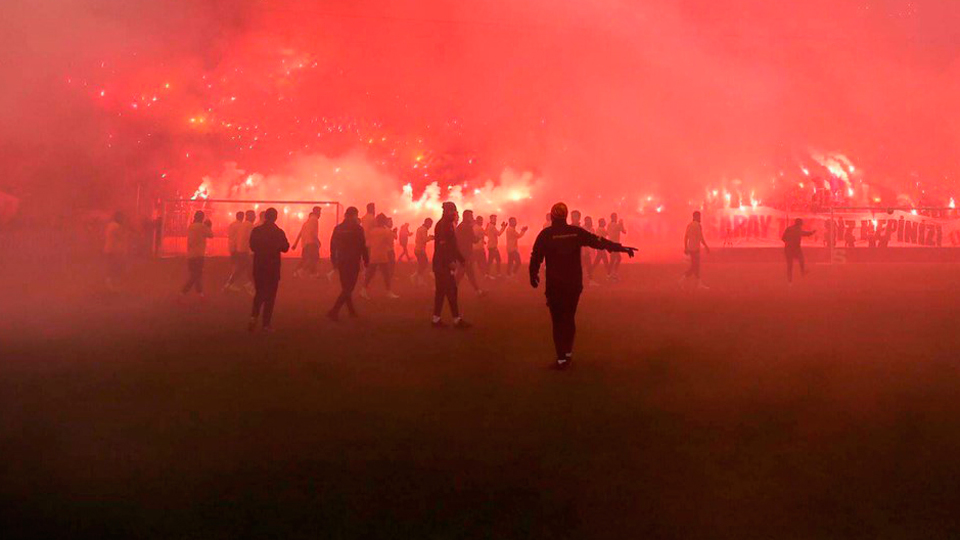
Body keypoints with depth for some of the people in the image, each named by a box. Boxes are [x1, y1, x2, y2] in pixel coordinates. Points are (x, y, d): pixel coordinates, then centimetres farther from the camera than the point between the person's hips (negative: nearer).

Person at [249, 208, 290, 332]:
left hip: (259, 267, 3)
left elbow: (252, 247, 6)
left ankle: (254, 317, -2)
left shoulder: (256, 231, -2)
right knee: (270, 296, 5)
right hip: (273, 267, -3)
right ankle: (266, 323, 4)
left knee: (259, 293, 17)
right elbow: (285, 248, -3)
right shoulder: (279, 232, -10)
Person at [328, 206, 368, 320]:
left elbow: (333, 245, 7)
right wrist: (366, 260, 2)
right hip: (353, 262, -6)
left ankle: (351, 310, 27)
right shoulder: (358, 229, -10)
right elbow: (363, 246, -9)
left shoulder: (337, 228, 4)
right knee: (348, 288, -3)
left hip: (341, 261, 6)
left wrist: (334, 261, 16)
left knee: (346, 287, 18)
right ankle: (334, 311, -15)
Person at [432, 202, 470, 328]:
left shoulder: (448, 225, 17)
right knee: (451, 291, -8)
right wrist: (450, 261, -27)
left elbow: (452, 246, 23)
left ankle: (436, 319, 14)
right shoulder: (442, 225, -13)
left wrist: (461, 259, 22)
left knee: (441, 291, 11)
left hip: (446, 264, 10)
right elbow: (442, 244, -22)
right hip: (443, 264, -10)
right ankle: (457, 319, -6)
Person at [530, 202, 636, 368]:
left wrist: (533, 276, 10)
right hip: (574, 284, 3)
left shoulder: (546, 234, -6)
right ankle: (568, 352, 21)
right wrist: (621, 248, 9)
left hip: (554, 285, -3)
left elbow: (536, 257, -6)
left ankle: (562, 358, -1)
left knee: (558, 320, 2)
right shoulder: (576, 232, 0)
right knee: (569, 318, 18)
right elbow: (599, 242, 2)